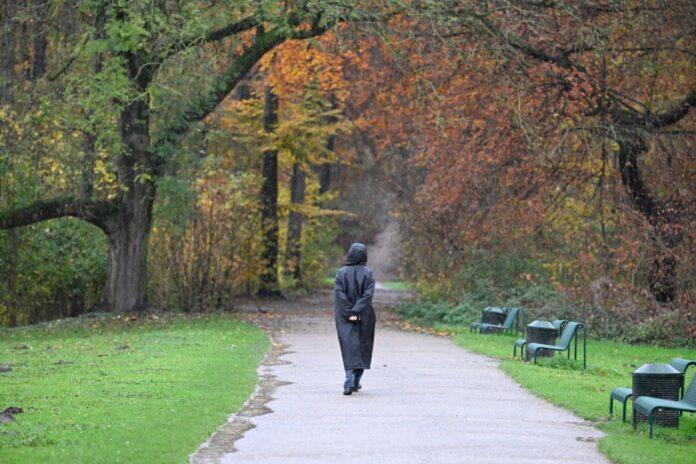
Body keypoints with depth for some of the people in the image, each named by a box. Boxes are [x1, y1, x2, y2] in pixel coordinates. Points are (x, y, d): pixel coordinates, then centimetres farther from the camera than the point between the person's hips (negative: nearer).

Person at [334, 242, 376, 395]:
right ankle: (355, 382, 21)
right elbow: (368, 295, -14)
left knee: (349, 349, -3)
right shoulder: (368, 273, -3)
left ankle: (349, 383, -19)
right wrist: (356, 312, -16)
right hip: (364, 317, 0)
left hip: (344, 318, 0)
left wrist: (349, 313, -12)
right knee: (362, 348, 15)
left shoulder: (341, 273, -2)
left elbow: (339, 295, -11)